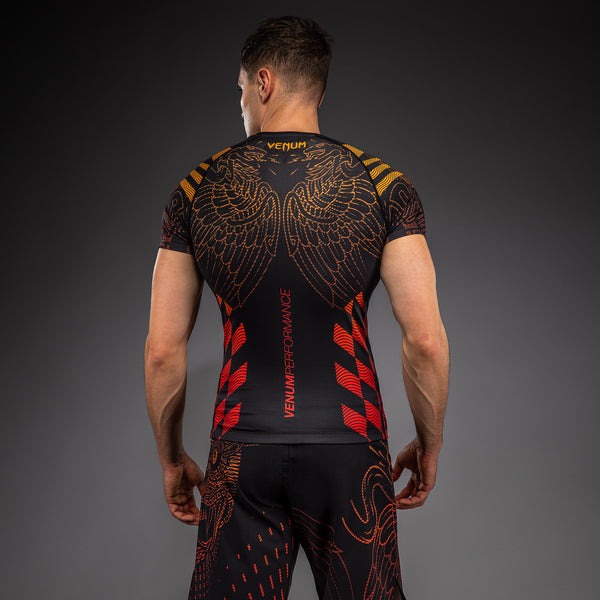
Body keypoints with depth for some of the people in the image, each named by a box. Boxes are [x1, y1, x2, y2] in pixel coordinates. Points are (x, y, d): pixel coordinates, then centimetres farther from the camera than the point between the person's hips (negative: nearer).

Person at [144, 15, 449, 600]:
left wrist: (171, 458, 14)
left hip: (242, 458, 1)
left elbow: (162, 351, 1)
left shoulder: (197, 191, 1)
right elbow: (426, 340, -9)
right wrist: (429, 442, 6)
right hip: (349, 452, 0)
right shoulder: (382, 185, -4)